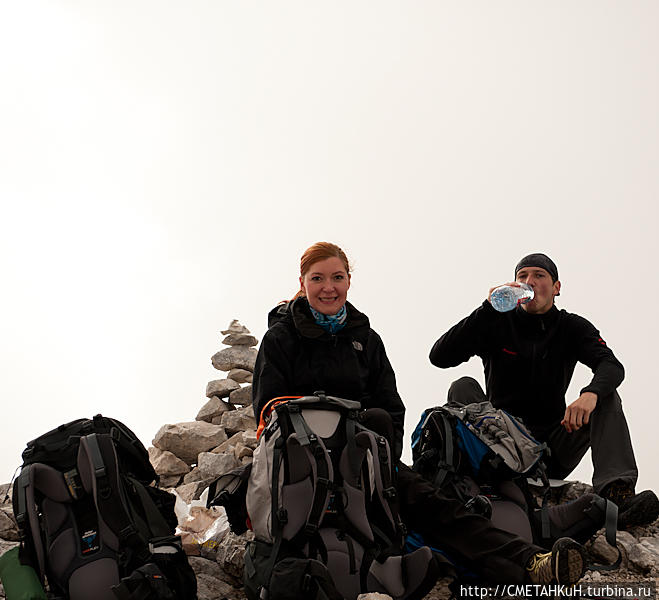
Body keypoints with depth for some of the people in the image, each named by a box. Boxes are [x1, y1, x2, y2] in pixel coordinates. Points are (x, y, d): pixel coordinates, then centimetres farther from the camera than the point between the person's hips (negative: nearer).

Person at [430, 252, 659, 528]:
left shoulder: (572, 327, 7)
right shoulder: (497, 324, 3)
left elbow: (611, 366, -14)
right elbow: (439, 357, -12)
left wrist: (591, 394, -38)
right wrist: (488, 309, -18)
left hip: (553, 449, 1)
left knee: (606, 396, -17)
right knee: (463, 387, -20)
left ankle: (615, 494, -39)